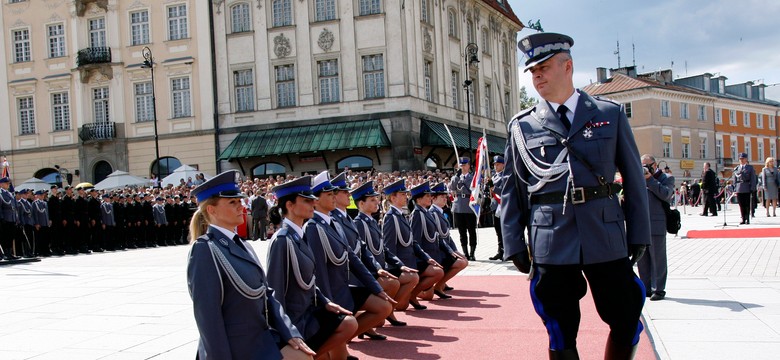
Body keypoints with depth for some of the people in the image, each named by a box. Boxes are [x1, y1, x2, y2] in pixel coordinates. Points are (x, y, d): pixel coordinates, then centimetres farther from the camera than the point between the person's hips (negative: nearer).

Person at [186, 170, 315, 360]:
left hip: (260, 337, 8)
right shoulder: (205, 249, -15)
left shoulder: (241, 244, 11)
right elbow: (207, 315, -18)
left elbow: (266, 293, 10)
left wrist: (290, 332, 0)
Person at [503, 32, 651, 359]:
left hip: (606, 239, 1)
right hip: (551, 244, 0)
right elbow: (511, 191, 8)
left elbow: (634, 178, 7)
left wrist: (639, 234, 2)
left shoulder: (611, 114, 7)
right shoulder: (521, 126, 7)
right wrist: (514, 244, 3)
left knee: (626, 323, 8)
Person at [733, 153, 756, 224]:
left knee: (747, 204, 0)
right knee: (741, 205, 2)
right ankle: (743, 219, 6)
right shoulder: (736, 168, 12)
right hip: (739, 189, 2)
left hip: (747, 189, -2)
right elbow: (734, 179, 13)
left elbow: (753, 179, 1)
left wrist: (752, 188, -8)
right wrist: (735, 189, 5)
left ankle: (747, 219, 5)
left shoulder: (750, 168, 6)